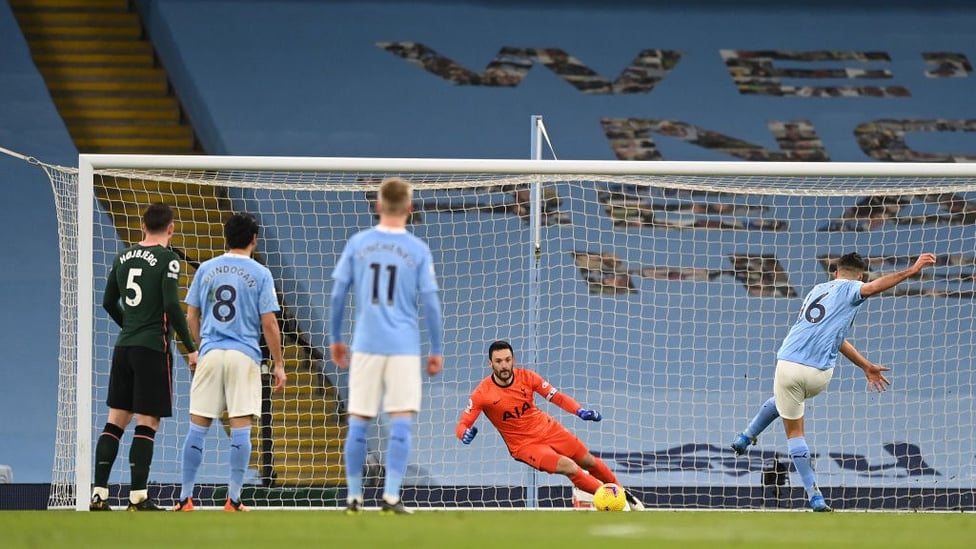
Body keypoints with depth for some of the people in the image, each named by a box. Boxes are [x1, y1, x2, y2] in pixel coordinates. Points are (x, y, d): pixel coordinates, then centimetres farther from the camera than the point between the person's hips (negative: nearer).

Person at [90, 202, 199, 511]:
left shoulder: (124, 257, 11)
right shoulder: (166, 259, -9)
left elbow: (108, 303, 17)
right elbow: (172, 306, -16)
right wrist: (190, 348, -10)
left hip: (124, 347, 6)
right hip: (153, 348, -6)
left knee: (116, 421, 9)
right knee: (147, 424, -3)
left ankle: (99, 494, 5)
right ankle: (138, 498, -6)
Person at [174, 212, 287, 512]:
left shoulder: (206, 269, 7)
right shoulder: (260, 274, -2)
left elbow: (191, 316, 10)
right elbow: (269, 323, -4)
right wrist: (278, 364, 3)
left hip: (210, 353, 3)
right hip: (244, 356, -2)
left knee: (198, 427, 5)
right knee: (240, 428, -1)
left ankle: (185, 499, 5)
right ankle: (233, 500, -3)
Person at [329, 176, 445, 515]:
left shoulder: (357, 244, 2)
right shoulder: (418, 250, -2)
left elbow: (337, 295, 4)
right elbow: (430, 304, -2)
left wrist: (335, 339, 16)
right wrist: (437, 351, 7)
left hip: (365, 345, 2)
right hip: (404, 347, -2)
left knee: (358, 421, 8)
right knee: (401, 422, -1)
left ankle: (353, 497, 12)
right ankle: (391, 496, -9)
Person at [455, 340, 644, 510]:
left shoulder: (526, 377, -12)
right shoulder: (482, 394, -20)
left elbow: (556, 396, -8)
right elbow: (462, 426, -18)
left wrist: (579, 411, -24)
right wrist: (466, 434, -42)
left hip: (547, 428, 4)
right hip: (524, 445, -4)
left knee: (589, 462, 13)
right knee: (569, 467, -24)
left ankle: (622, 493, 39)